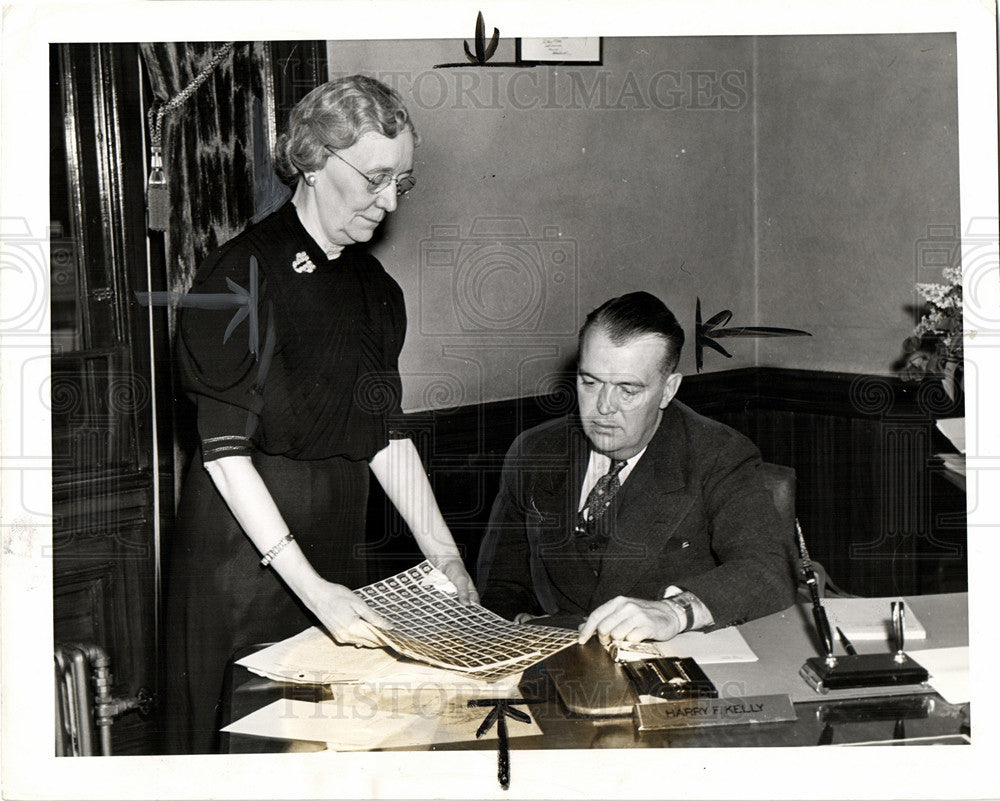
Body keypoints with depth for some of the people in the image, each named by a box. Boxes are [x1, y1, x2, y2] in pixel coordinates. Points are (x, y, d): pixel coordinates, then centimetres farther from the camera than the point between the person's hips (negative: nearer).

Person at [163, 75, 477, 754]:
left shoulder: (377, 288, 8)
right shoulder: (242, 276, -14)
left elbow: (387, 436, 10)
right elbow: (226, 451, -17)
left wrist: (444, 554, 4)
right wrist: (309, 585, -22)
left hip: (338, 536, 6)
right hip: (244, 536, -6)